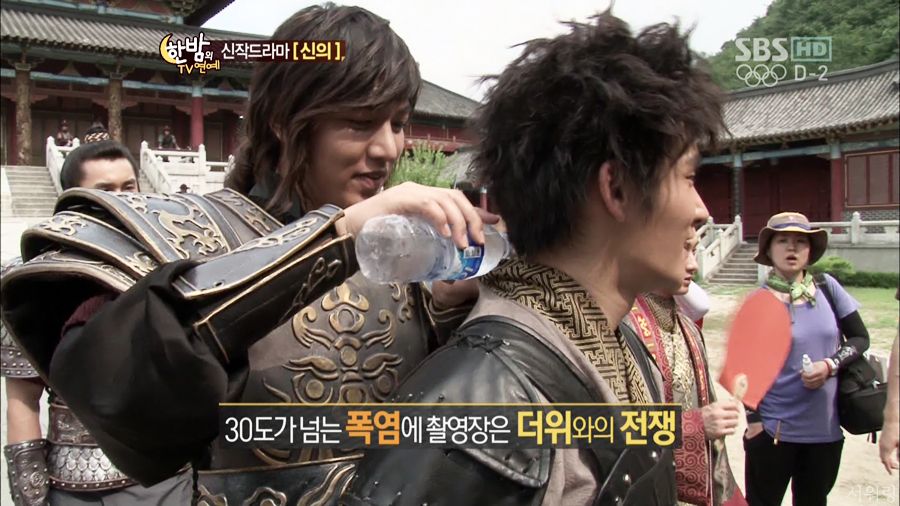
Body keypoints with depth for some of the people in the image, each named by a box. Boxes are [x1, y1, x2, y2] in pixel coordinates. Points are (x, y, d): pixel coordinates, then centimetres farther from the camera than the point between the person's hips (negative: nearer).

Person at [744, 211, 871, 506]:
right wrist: (753, 420, -6)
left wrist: (830, 365, -12)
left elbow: (860, 337, 5)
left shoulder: (827, 287, -1)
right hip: (774, 430, -3)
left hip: (826, 428, 3)